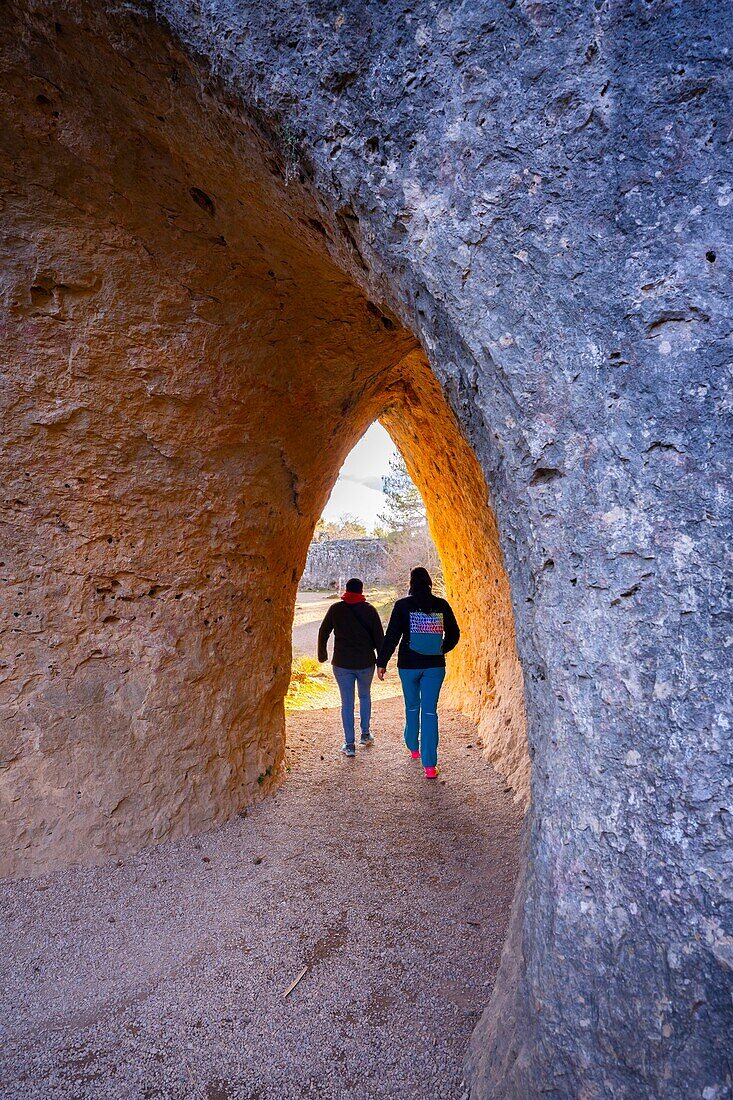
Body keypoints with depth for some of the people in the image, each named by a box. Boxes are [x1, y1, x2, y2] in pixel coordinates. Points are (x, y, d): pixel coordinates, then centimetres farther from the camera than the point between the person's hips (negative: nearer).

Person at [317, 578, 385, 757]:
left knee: (347, 703, 5)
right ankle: (366, 734, 28)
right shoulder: (370, 610, -4)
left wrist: (322, 654, 18)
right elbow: (379, 637, -4)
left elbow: (323, 633, 5)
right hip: (365, 662, 1)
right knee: (365, 696, 23)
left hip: (342, 663, -1)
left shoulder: (336, 609, -2)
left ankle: (349, 744, 6)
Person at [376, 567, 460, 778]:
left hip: (408, 664, -1)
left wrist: (382, 662, 0)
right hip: (435, 666, 1)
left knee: (412, 707, 19)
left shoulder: (402, 605, -6)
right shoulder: (442, 605, 0)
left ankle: (413, 748, 36)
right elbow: (454, 634, 7)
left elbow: (391, 636, -8)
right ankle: (430, 765, -3)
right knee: (430, 711, 1)